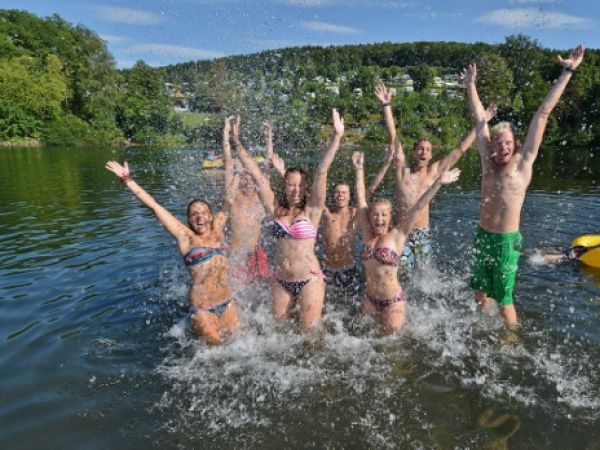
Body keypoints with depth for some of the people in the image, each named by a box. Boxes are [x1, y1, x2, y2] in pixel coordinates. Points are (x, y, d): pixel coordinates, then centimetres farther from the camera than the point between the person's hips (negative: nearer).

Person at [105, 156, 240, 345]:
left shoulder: (217, 229, 4)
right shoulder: (185, 236, -6)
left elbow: (228, 198, 11)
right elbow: (154, 206, -8)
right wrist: (127, 179, -8)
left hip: (227, 302, 4)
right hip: (201, 308, -4)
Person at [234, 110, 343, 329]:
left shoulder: (311, 210, -5)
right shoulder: (276, 210, 2)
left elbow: (321, 172, -14)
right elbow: (257, 175, 0)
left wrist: (337, 137, -20)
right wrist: (237, 143, 0)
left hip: (309, 280, -3)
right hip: (280, 281, 3)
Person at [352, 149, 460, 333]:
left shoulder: (397, 235, -10)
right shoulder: (368, 234, -2)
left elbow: (417, 208, -18)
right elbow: (361, 200, 0)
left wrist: (438, 183, -23)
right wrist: (359, 169, 2)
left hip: (393, 302, -3)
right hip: (370, 298, 4)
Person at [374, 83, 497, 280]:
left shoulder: (433, 171, 3)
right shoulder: (403, 169, -3)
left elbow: (460, 149, 7)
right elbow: (393, 136, -9)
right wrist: (387, 105, -13)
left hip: (423, 234, 3)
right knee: (403, 277, -6)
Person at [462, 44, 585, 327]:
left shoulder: (523, 162, -8)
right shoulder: (488, 160, 1)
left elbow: (543, 113, -9)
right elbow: (479, 117, 9)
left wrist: (567, 73, -9)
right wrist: (470, 84, 18)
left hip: (507, 241, -4)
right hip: (482, 236, 4)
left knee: (503, 299, 7)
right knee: (480, 294, 15)